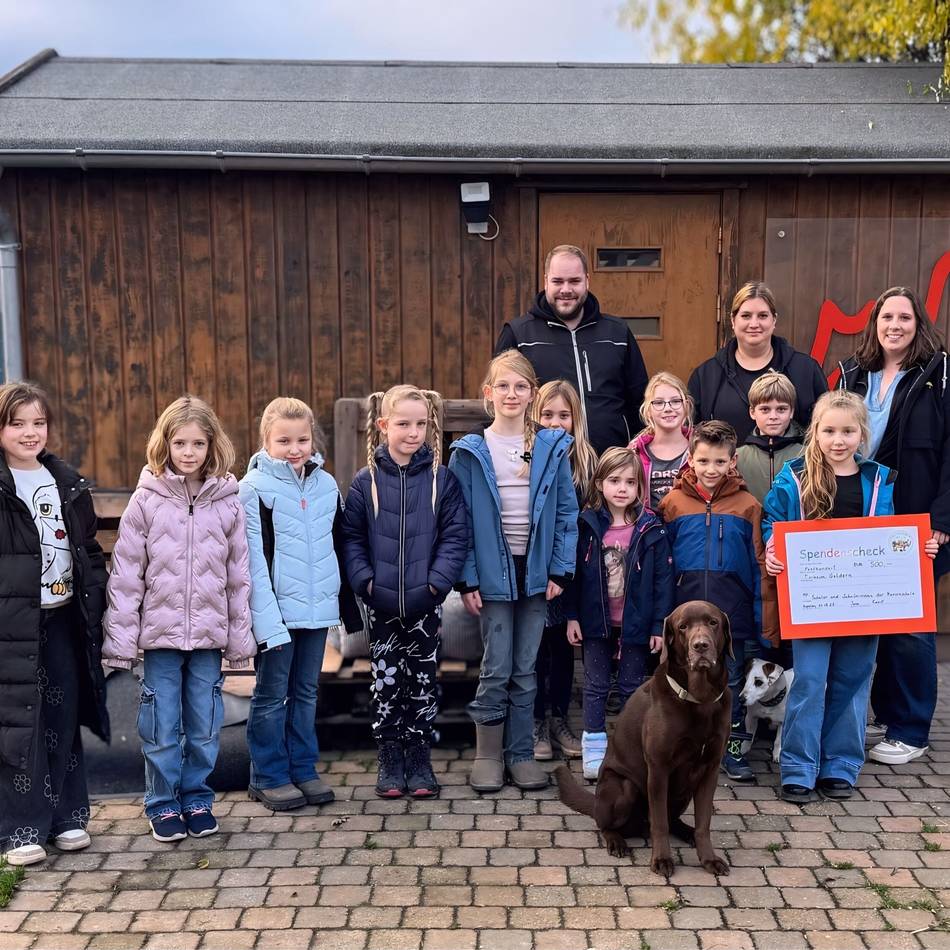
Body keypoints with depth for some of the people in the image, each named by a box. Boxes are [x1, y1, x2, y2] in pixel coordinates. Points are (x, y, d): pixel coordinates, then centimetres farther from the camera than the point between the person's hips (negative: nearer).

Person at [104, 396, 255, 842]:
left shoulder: (228, 501, 1)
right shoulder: (146, 499, -3)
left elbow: (239, 575, 5)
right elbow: (125, 574, -2)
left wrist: (240, 638, 5)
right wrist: (120, 638, -5)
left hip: (209, 634, 1)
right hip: (160, 632, -1)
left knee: (205, 726, 9)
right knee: (161, 726, 5)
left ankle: (197, 798, 25)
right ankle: (163, 804, 21)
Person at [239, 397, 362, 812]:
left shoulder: (326, 485, 8)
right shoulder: (255, 488, -8)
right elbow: (253, 560, -13)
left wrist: (348, 606, 14)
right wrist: (266, 618, -19)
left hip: (316, 608, 5)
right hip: (276, 610, -5)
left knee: (305, 692, 14)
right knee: (271, 695, 6)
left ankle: (303, 770, 25)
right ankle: (268, 777, 17)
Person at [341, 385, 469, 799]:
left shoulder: (441, 478, -2)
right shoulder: (366, 480, 0)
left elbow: (455, 535, -3)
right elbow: (351, 537, 2)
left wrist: (438, 581, -12)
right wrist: (364, 580, -8)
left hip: (425, 603, 0)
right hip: (382, 605, 0)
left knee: (423, 680, 9)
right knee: (386, 680, 8)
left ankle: (419, 760, 22)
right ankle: (390, 761, 21)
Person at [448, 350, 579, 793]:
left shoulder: (552, 448, 3)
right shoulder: (470, 452, -3)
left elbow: (567, 513, 4)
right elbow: (459, 520, -3)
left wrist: (560, 569, -3)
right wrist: (467, 579, -8)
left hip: (535, 571, 2)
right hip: (492, 574, -2)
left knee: (525, 669, 9)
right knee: (496, 669, 1)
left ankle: (521, 753, 20)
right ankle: (488, 755, 16)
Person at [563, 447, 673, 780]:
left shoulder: (651, 529, -6)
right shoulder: (588, 525, -3)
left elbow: (663, 578, -5)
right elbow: (573, 571, 1)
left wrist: (660, 624, -8)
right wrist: (571, 616, -2)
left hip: (635, 623, -1)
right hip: (596, 621, 1)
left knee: (633, 687, 10)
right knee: (595, 686, 8)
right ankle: (594, 750, 17)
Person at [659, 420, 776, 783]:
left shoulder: (747, 506, -3)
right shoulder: (673, 503, -1)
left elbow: (760, 566, -1)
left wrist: (765, 623, -3)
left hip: (733, 616, -1)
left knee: (731, 681, 10)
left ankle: (732, 749, 25)